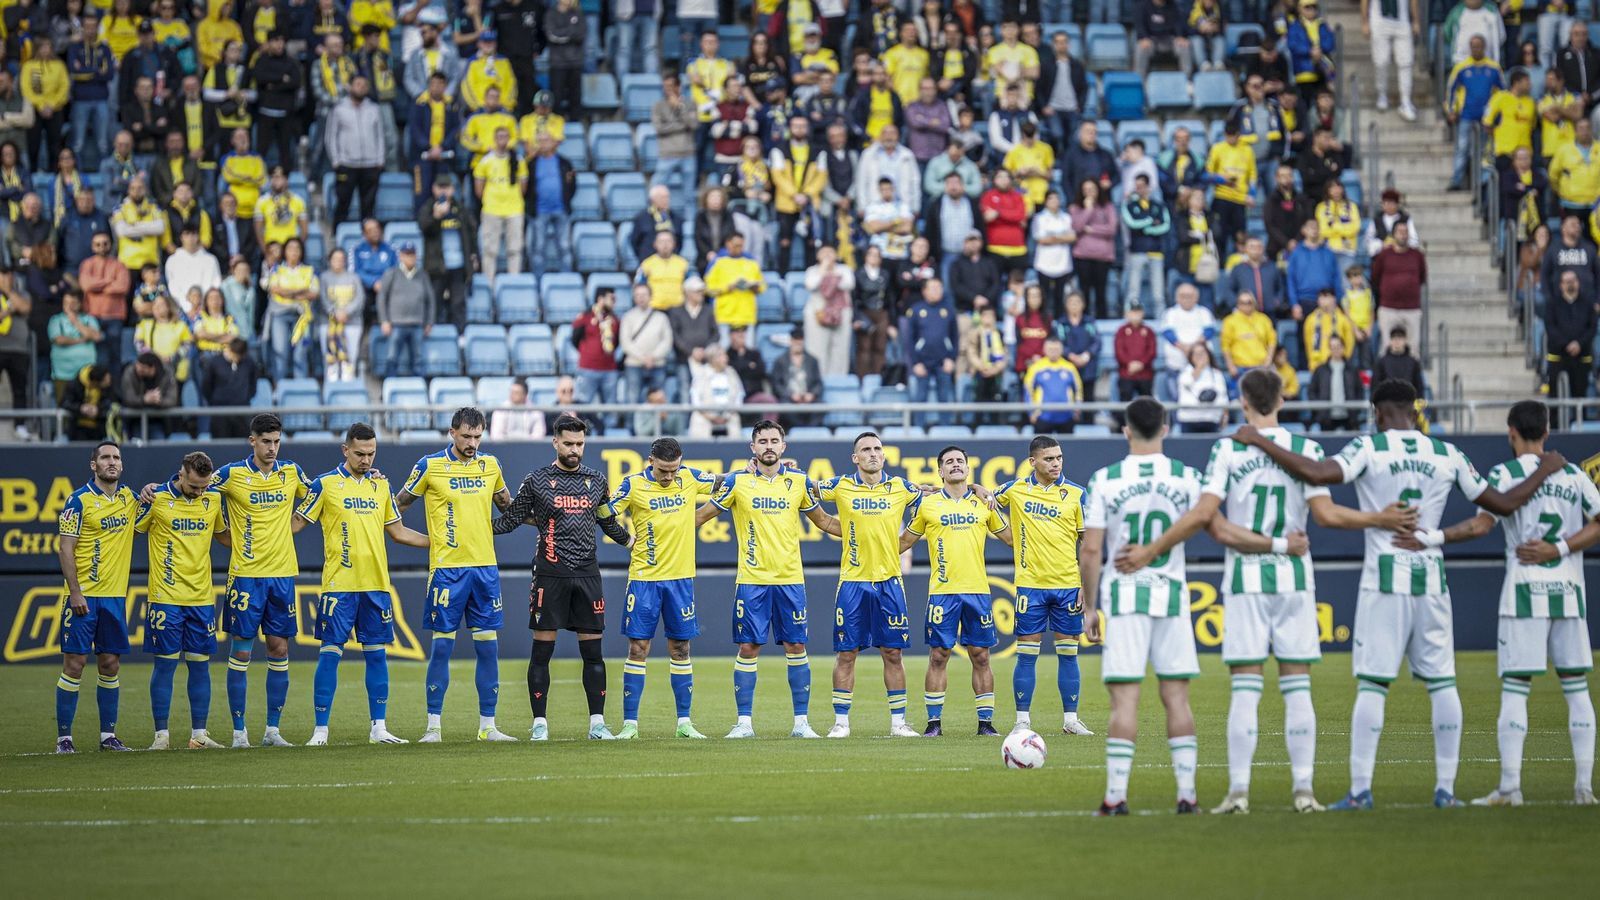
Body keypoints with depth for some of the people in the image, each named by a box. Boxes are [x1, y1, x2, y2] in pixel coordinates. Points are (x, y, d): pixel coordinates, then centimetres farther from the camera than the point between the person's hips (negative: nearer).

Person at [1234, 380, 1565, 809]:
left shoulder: (1369, 448, -5)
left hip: (1385, 580, -3)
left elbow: (1318, 473, -21)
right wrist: (1544, 471, 28)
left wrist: (1260, 442, -12)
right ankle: (1445, 787, 8)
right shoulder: (1447, 455, 7)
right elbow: (1503, 504, 11)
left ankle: (1360, 790, -6)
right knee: (1442, 683, 9)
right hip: (1430, 578, 3)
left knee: (1372, 685, -2)